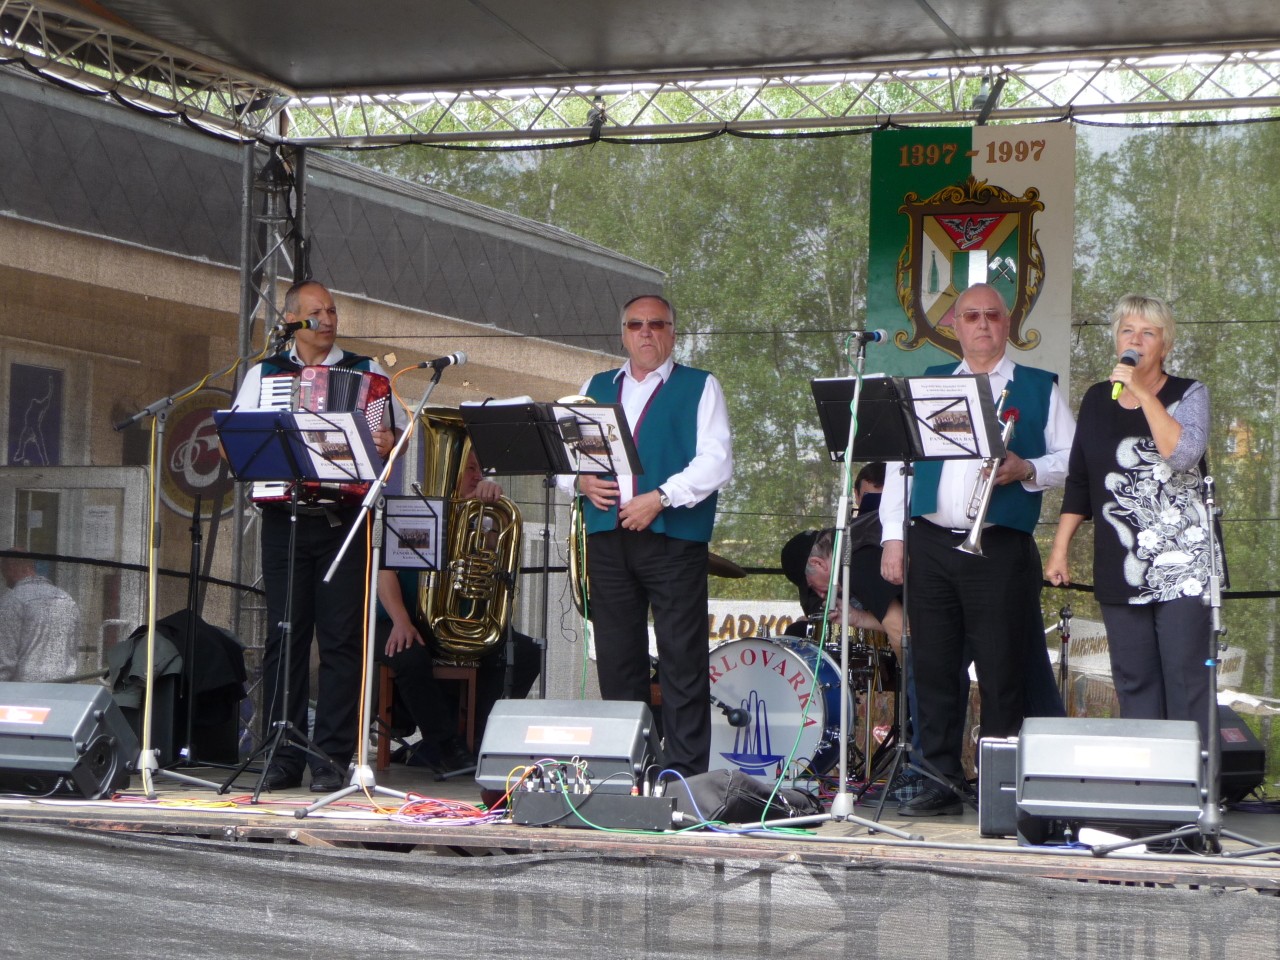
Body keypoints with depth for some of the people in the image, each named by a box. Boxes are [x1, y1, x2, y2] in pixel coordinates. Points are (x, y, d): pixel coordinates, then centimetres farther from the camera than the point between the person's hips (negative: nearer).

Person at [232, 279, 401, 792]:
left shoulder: (367, 373, 12)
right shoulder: (262, 375, 15)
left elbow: (397, 433, 12)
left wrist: (388, 441, -10)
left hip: (343, 517, -1)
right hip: (284, 518, 1)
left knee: (341, 638, -5)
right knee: (285, 635, 0)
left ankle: (332, 758, -2)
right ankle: (283, 756, 3)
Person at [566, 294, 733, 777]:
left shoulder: (699, 387, 7)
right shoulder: (596, 388, 20)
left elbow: (716, 461, -4)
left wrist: (661, 497, -15)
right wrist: (582, 480, -3)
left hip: (673, 537, -4)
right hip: (607, 536, 4)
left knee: (682, 660, -7)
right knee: (616, 660, 5)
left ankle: (686, 771, -5)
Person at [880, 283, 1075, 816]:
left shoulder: (1039, 388, 10)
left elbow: (1072, 458, 5)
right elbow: (898, 461, 13)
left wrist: (1028, 470, -14)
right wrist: (893, 536, 5)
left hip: (1001, 548, -3)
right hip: (930, 545, 3)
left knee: (1001, 673, -4)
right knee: (934, 668, 3)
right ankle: (940, 781, 9)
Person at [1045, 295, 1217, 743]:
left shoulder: (1188, 394, 2)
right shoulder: (1096, 399, 14)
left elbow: (1182, 453, -19)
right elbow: (1079, 482, 17)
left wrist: (1142, 392, -18)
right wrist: (1059, 550, 11)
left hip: (1182, 564, -4)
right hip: (1119, 567, 4)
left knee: (1187, 680, -6)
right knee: (1133, 681, 4)